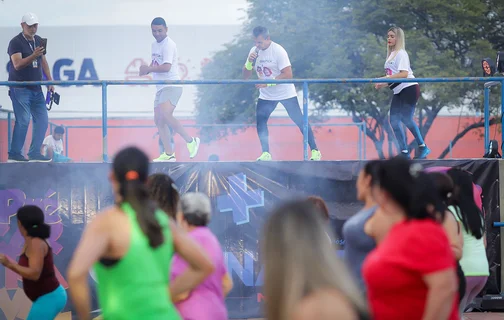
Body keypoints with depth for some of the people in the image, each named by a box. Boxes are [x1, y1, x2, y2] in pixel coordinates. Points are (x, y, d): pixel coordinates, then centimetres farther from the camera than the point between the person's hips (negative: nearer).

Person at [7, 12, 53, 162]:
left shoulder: (39, 41, 12)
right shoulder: (16, 42, -10)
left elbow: (43, 61, 20)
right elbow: (17, 64, -21)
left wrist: (50, 80, 11)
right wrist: (33, 56, -35)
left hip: (36, 88, 7)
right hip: (20, 88, -7)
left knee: (42, 120, 2)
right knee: (23, 120, -12)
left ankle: (34, 153, 7)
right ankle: (14, 154, -5)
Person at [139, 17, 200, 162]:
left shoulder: (168, 45, -13)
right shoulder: (155, 45, 16)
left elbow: (166, 67, -23)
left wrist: (148, 69, -16)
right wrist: (147, 70, 5)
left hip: (171, 86, -10)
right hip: (161, 87, 10)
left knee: (165, 115, -26)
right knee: (158, 120, 6)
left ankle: (190, 141, -15)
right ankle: (169, 154, 12)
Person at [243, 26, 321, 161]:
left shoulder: (278, 51, -19)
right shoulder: (254, 51, -1)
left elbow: (288, 75, -24)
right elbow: (245, 76, 0)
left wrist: (267, 83, -30)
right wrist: (249, 62, -20)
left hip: (286, 93, -5)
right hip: (266, 96, 5)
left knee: (299, 121, -5)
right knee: (260, 121, -9)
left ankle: (315, 150, 3)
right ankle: (266, 154, -1)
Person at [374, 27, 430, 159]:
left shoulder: (401, 54, -9)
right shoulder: (391, 55, 17)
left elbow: (404, 74, -20)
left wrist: (387, 78, -26)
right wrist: (382, 84, 9)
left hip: (409, 88, -9)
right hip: (398, 91, 9)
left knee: (406, 118, -15)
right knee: (394, 120, 0)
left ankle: (422, 147, -3)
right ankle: (404, 152, 1)